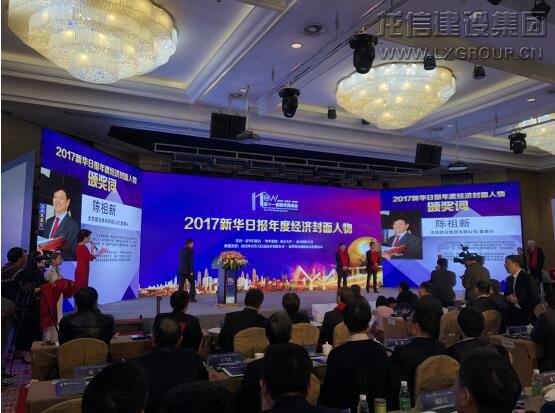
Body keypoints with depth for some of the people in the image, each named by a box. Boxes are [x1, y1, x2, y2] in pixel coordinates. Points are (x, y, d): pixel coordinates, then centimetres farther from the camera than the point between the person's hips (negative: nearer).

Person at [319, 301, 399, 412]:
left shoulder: (337, 354, -18)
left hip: (349, 408, -5)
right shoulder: (380, 349, -7)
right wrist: (391, 407, 17)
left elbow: (329, 391, -12)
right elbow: (392, 385, 3)